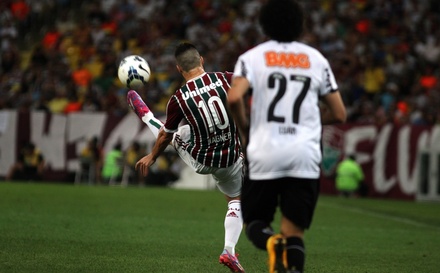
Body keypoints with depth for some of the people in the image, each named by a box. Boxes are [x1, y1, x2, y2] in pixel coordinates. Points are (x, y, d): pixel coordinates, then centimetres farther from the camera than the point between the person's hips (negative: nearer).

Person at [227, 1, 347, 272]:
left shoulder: (252, 57, 4)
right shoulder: (316, 59, 11)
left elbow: (234, 98, -13)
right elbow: (339, 114, 12)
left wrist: (245, 130, 4)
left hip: (264, 152, -1)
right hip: (305, 154, 1)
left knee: (255, 221, 14)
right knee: (294, 232, 6)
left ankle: (271, 241, -20)